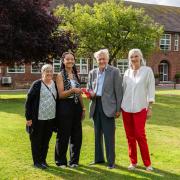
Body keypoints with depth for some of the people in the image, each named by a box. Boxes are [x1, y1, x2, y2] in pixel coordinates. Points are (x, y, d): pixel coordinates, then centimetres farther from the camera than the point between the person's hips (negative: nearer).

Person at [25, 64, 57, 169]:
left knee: (46, 140, 14)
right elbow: (29, 101, -9)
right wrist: (28, 117, -12)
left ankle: (43, 159, 28)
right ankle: (37, 161, 19)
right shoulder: (37, 84, -8)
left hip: (51, 118, 5)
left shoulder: (55, 84, 8)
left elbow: (57, 99, 15)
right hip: (38, 118, -5)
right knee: (37, 141, 6)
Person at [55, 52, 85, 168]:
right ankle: (61, 161, 17)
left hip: (76, 106, 6)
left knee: (77, 135, 9)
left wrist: (83, 108, 11)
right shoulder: (60, 76, -4)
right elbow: (61, 94, -11)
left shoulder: (75, 75, 12)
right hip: (65, 107, -5)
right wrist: (72, 90, -26)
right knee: (64, 135, 2)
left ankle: (74, 160, 23)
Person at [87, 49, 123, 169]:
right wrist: (91, 93, -4)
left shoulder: (114, 71, -3)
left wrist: (118, 109, -9)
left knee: (109, 135, -3)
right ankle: (99, 158, 27)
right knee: (97, 134, 14)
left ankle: (111, 161, 7)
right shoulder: (92, 73, 12)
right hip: (96, 105, 6)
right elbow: (89, 88, 20)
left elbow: (119, 91, -5)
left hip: (108, 106, -5)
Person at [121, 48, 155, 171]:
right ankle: (133, 162, 18)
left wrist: (150, 108, -7)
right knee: (130, 136, 7)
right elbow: (123, 89, 13)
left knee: (140, 135, -6)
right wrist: (119, 107, 10)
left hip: (140, 108, -4)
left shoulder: (147, 70, -1)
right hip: (126, 108, 4)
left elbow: (151, 89, -2)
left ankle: (147, 163, 8)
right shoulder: (127, 72, 9)